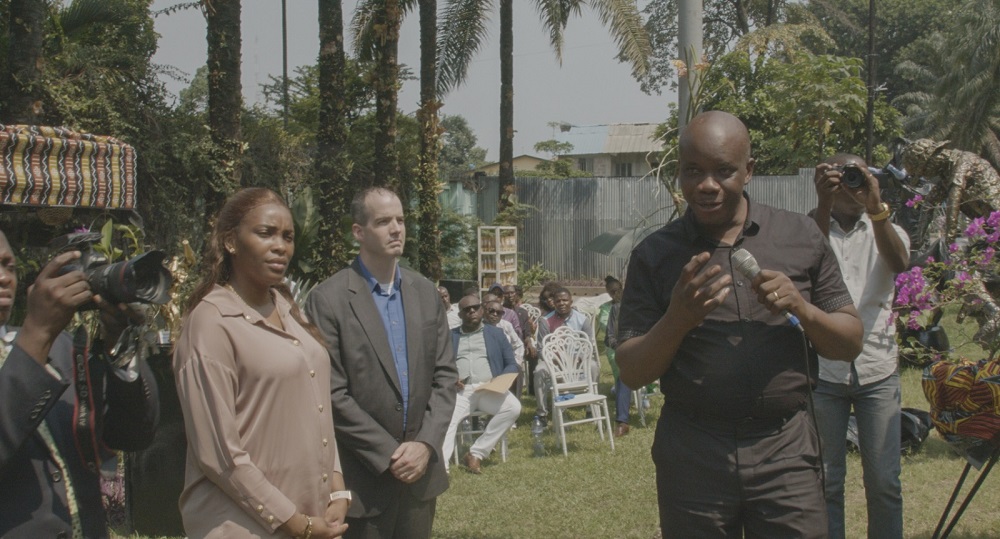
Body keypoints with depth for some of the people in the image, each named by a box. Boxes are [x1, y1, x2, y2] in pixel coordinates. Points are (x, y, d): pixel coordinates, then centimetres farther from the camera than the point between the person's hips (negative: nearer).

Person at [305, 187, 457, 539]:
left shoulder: (425, 293, 7)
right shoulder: (329, 299, -9)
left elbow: (445, 375, 6)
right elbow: (332, 394, -12)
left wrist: (426, 444, -7)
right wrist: (387, 454, -14)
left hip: (421, 468, 5)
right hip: (363, 477, -4)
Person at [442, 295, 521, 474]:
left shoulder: (496, 333, 20)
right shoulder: (449, 336, 22)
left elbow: (512, 364, 15)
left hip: (490, 390, 1)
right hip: (459, 390, 0)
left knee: (513, 407, -30)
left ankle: (476, 453, -24)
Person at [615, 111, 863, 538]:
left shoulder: (801, 237, 4)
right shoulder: (654, 255, 1)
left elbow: (850, 344, 8)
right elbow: (632, 373, 0)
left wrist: (800, 306, -11)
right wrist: (677, 319, -17)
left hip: (786, 451, 0)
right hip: (692, 453, 0)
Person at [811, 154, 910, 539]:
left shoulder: (885, 231, 9)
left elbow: (899, 263, -14)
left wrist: (876, 207, -27)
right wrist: (823, 204, -30)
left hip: (877, 371, 2)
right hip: (823, 372, -1)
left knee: (884, 481, 3)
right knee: (826, 480, 4)